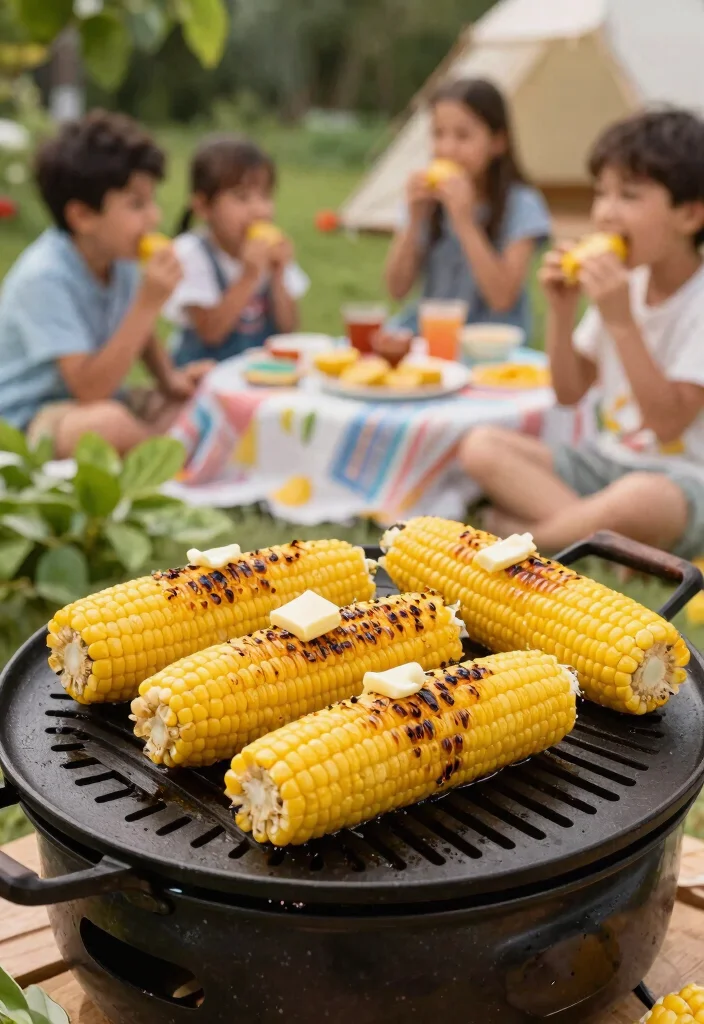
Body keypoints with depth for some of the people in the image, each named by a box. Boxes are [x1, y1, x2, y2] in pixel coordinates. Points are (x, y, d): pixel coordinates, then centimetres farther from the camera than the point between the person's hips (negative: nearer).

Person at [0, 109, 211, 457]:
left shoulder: (119, 259, -3)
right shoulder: (44, 277, -25)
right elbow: (90, 389, -30)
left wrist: (170, 378, -3)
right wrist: (149, 303, -31)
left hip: (103, 399, 7)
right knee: (109, 423, -36)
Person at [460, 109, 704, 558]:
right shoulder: (625, 284, 6)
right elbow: (570, 393, 9)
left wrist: (621, 321, -24)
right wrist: (562, 311, -7)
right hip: (606, 461, 7)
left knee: (640, 499, -42)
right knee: (482, 445, -11)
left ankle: (520, 533, -18)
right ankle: (598, 532, -22)